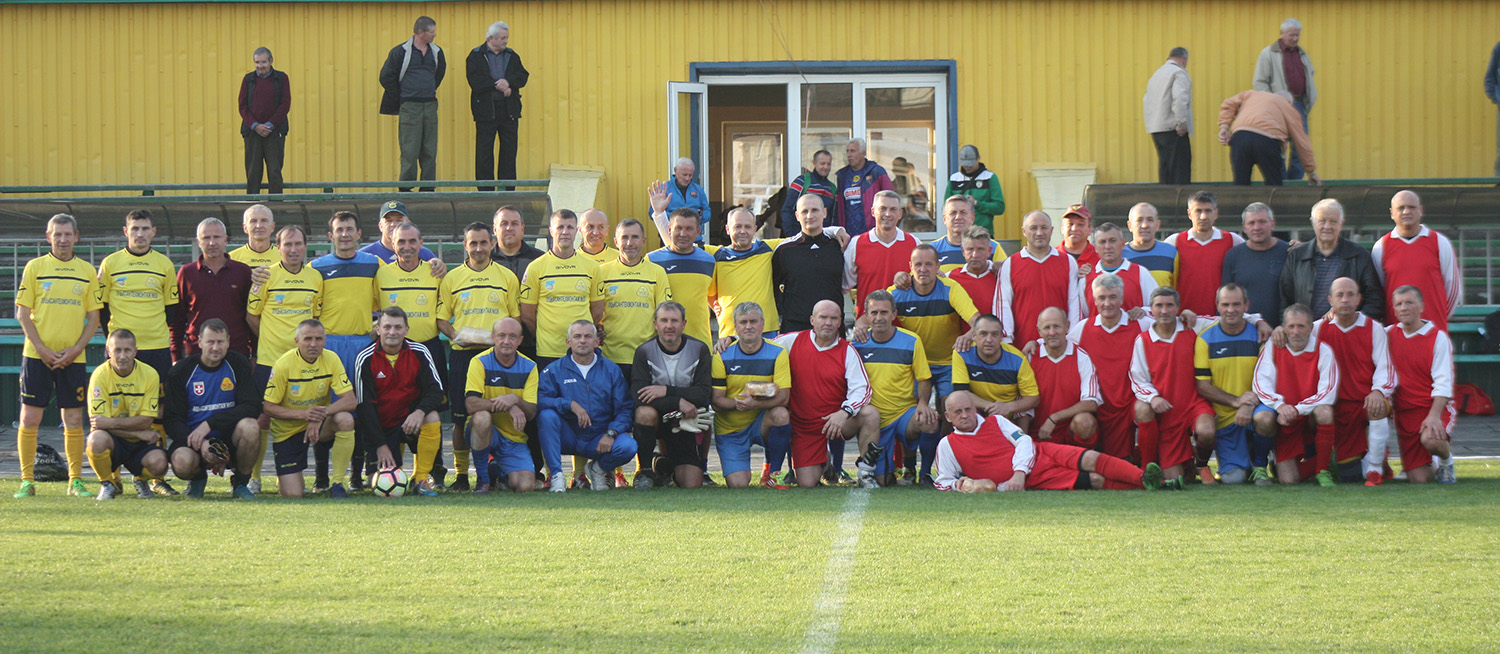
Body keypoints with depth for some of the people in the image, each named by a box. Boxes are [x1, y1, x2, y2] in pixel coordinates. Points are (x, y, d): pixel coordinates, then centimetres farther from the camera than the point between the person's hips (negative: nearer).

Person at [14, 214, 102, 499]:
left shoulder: (87, 272, 7)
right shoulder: (35, 267, 2)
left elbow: (94, 317, 7)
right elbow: (22, 313, 0)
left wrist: (76, 349, -7)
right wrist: (43, 350, -10)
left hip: (72, 357, 1)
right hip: (37, 355, -1)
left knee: (74, 420, 3)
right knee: (30, 418, -3)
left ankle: (76, 480, 11)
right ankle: (27, 480, 5)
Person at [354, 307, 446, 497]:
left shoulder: (419, 352, -5)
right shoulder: (365, 358, -9)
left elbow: (435, 390, -11)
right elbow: (364, 404, -10)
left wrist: (420, 411, -34)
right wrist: (380, 445, -17)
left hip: (410, 418, 1)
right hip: (380, 426, -1)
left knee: (431, 418, -35)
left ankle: (420, 479, -17)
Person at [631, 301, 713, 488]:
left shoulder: (699, 350, -5)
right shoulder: (644, 352, -10)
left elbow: (703, 394, -12)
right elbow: (639, 396, -20)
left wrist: (667, 391, -24)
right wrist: (679, 402, -29)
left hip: (685, 424, 1)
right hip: (657, 417, -1)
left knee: (691, 485, -9)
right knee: (646, 412, -39)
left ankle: (665, 467, 28)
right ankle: (644, 471, -15)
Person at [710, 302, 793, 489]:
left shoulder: (777, 353, -7)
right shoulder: (723, 357, -7)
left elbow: (783, 396, -16)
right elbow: (716, 401, -9)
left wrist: (755, 403, -35)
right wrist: (738, 403, -30)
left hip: (761, 422, 1)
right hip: (730, 429, -1)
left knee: (781, 414, -35)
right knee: (738, 484, -18)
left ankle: (772, 472, -11)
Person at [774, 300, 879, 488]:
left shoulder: (848, 351, -2)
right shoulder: (792, 342, -1)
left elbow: (861, 388, -11)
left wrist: (844, 412, -28)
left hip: (837, 420, 0)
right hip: (804, 427, 0)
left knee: (870, 414, -30)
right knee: (807, 485, -9)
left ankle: (866, 475, -16)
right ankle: (823, 464, 29)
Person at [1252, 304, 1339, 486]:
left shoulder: (1323, 351, -6)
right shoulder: (1272, 349, -1)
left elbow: (1328, 392, -15)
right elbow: (1261, 384, -9)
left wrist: (1297, 410, -25)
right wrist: (1279, 405, -29)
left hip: (1312, 418, 0)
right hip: (1285, 423, 0)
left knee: (1324, 412, -35)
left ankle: (1323, 470, -17)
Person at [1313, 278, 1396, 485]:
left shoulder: (1374, 328, 1)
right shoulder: (1320, 328, 6)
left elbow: (1385, 368, -5)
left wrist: (1378, 392, -24)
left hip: (1368, 400, -2)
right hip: (1340, 405, 2)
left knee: (1378, 409, -41)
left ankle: (1375, 468, -19)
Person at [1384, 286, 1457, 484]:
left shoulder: (1438, 337, -4)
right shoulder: (1389, 335, 7)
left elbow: (1443, 383, -10)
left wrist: (1434, 416, -23)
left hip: (1436, 408, -3)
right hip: (1404, 413, 3)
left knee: (1431, 440, -37)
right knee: (1418, 479, -7)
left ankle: (1446, 460, -1)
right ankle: (1434, 466, 30)